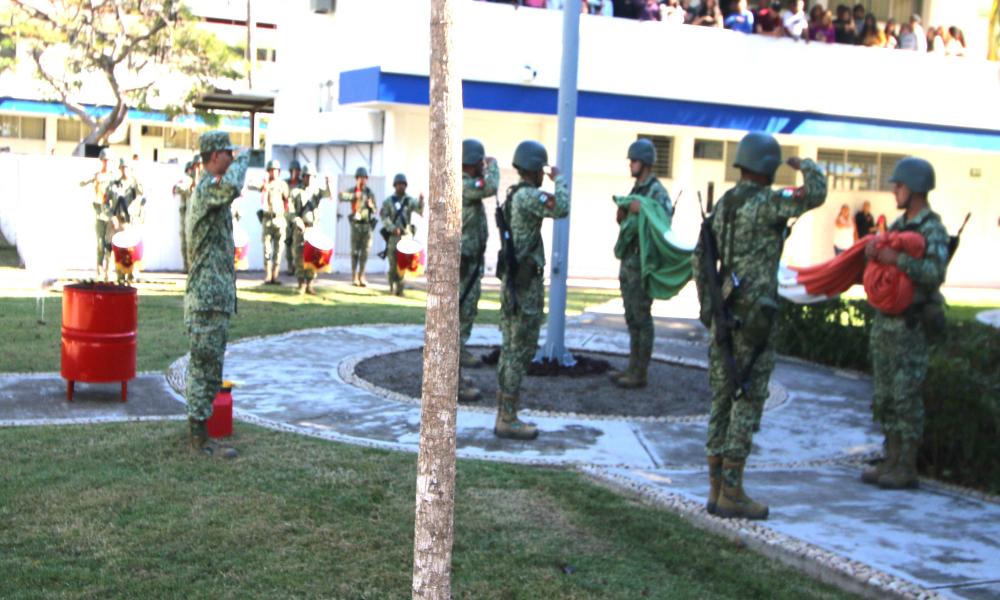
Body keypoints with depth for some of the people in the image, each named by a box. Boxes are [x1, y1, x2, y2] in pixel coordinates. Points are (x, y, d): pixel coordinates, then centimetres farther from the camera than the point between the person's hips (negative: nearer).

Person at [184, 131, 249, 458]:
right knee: (206, 367, -6)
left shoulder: (206, 190, 19)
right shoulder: (207, 188, -15)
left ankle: (196, 428, 24)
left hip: (211, 295, 11)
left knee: (204, 366, 16)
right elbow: (231, 187, -39)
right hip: (209, 296, -11)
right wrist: (243, 160, -20)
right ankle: (200, 437, 0)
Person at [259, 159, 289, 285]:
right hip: (267, 218, 0)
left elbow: (287, 202, 8)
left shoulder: (283, 184, 6)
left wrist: (287, 215, -3)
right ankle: (267, 276, -1)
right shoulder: (265, 184, 7)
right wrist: (265, 187, -14)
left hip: (280, 218, 0)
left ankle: (275, 276, 2)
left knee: (278, 249, -1)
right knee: (267, 248, -2)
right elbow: (262, 202, -5)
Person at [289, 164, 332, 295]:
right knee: (299, 256, -1)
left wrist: (327, 184, -31)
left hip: (313, 227, 1)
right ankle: (301, 284, 6)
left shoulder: (317, 190, 6)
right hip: (300, 228, -1)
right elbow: (292, 211, -2)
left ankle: (309, 284, 6)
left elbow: (328, 195, -13)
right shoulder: (296, 191, 2)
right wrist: (298, 222, -16)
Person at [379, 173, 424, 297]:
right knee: (392, 263, 3)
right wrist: (392, 228, -17)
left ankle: (399, 288, -3)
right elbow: (384, 216, -2)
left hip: (406, 236, 0)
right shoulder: (388, 201, 7)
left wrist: (421, 202, -29)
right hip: (392, 236, 0)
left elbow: (420, 210, -9)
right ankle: (392, 287, 14)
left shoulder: (410, 201, 7)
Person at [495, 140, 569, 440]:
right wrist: (559, 179, -14)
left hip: (511, 282, 10)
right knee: (520, 352, -5)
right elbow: (561, 208, -29)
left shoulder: (512, 196, 14)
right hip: (526, 284, -10)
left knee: (511, 351, 12)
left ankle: (505, 416, 17)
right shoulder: (526, 195, -16)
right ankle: (508, 420, -2)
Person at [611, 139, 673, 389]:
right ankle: (633, 367, 21)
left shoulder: (657, 192, -13)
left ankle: (640, 373, 2)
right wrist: (622, 216, -2)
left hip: (643, 263, -9)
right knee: (631, 318, 13)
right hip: (627, 262, 9)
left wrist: (642, 210, -31)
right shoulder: (635, 190, 15)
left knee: (642, 318, -3)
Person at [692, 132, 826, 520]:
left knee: (723, 400, 10)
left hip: (723, 313, 8)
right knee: (748, 402, -3)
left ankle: (717, 488, 14)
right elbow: (816, 194, -19)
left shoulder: (724, 204, 12)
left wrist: (707, 305, 20)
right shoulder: (766, 203, -12)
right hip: (754, 315, -8)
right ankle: (732, 493, -1)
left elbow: (700, 258, 14)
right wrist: (806, 164, 4)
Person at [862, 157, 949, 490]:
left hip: (909, 324, -8)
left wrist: (897, 259, -27)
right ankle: (891, 462, 18)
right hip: (884, 320, 8)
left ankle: (907, 468, 3)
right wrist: (873, 250, -6)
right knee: (885, 396, 11)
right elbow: (882, 256, 14)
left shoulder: (932, 229, -10)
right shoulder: (899, 224, 16)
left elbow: (936, 273, -23)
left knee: (907, 396, -4)